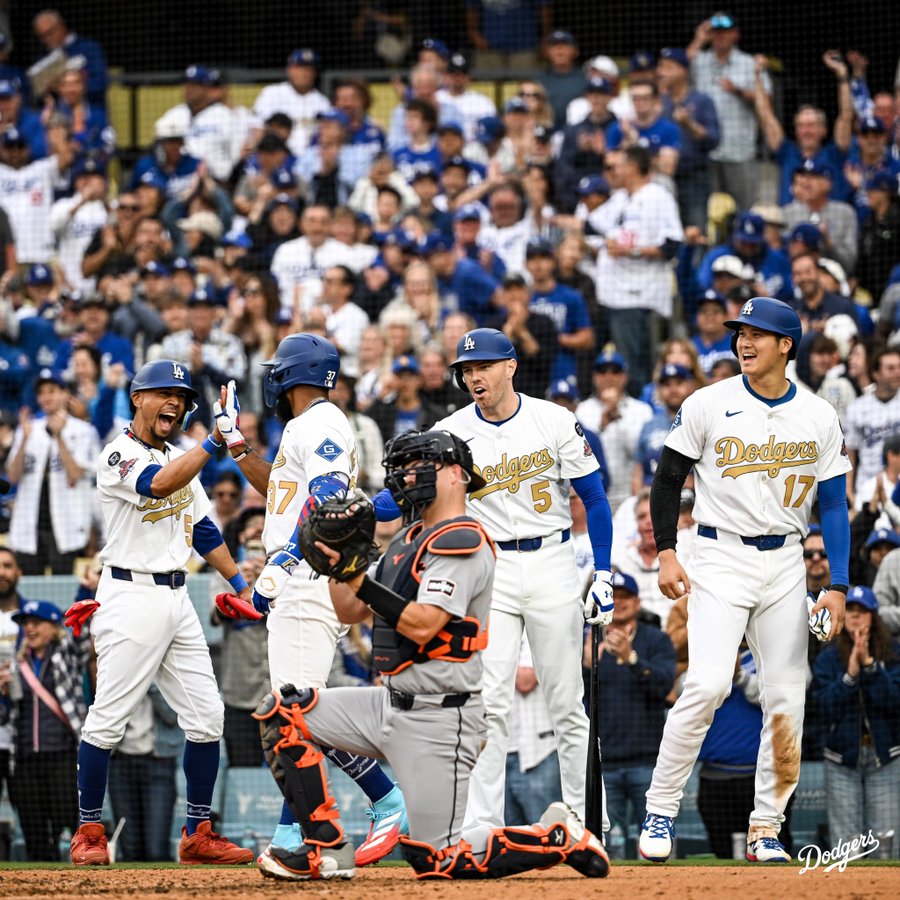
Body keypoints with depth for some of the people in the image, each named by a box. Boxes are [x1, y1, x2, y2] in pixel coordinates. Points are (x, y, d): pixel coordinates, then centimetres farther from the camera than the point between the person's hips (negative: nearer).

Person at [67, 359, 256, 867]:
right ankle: (89, 832, 3)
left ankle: (198, 835, 9)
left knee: (206, 717, 4)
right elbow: (159, 484, -29)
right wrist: (214, 443, -33)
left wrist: (240, 582, 16)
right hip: (132, 596, -8)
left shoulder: (181, 457, 16)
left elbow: (202, 529, 22)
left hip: (177, 597, 8)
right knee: (109, 719, -6)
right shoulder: (118, 456, -9)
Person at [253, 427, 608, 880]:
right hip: (392, 703, 9)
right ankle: (327, 851, 0)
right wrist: (338, 557, -1)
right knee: (282, 711, 0)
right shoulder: (408, 540, 15)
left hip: (438, 719, -9)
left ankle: (560, 838, 8)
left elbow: (423, 625, -25)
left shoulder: (461, 543, -14)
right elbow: (350, 612, 16)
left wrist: (358, 572, -22)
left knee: (436, 858, -11)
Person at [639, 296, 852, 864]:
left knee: (786, 699, -1)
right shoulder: (709, 405, -2)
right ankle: (660, 811, -9)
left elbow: (833, 504, 5)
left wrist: (838, 587, -3)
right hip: (720, 559, -3)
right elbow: (669, 479, 5)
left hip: (785, 563, 3)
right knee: (709, 684, -19)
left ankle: (766, 830, 10)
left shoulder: (819, 417, 4)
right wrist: (666, 554, -6)